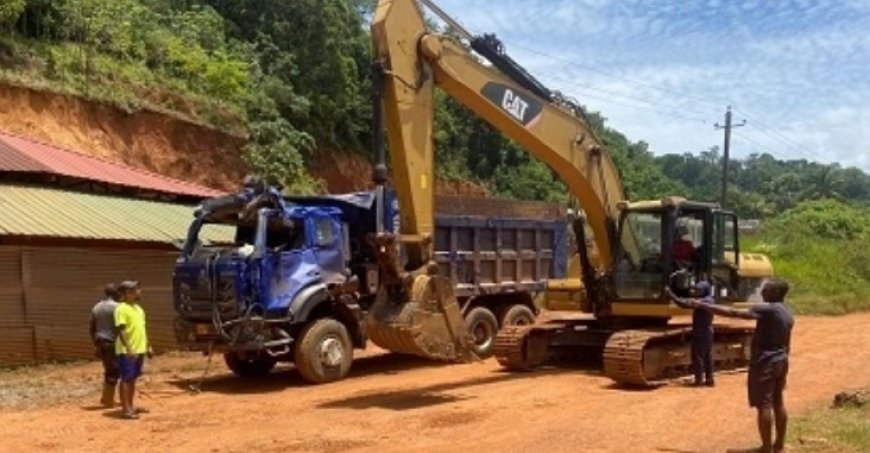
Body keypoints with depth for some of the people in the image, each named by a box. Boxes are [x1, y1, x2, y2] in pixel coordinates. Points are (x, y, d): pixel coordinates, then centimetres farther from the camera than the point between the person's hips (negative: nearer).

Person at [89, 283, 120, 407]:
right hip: (112, 342, -7)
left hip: (101, 342, 7)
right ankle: (109, 400, 4)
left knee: (109, 371, 20)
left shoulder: (96, 307, 11)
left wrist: (95, 345, 20)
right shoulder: (116, 307, -11)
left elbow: (92, 328, 13)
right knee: (113, 372, 1)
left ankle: (105, 397, 22)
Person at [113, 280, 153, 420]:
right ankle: (126, 409, -2)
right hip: (127, 351, -8)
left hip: (139, 350, 8)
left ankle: (130, 406, 22)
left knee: (133, 378, 14)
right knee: (126, 379, -5)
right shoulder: (121, 309, -12)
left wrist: (147, 347, 17)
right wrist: (128, 349, -24)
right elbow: (120, 331, -18)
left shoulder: (138, 308, 15)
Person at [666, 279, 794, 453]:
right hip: (780, 362, 9)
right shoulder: (788, 314, 10)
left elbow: (733, 313, -23)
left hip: (765, 362, -9)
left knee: (764, 405, -4)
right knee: (778, 403, 16)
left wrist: (702, 306, -23)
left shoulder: (768, 309, -18)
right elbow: (787, 344, 16)